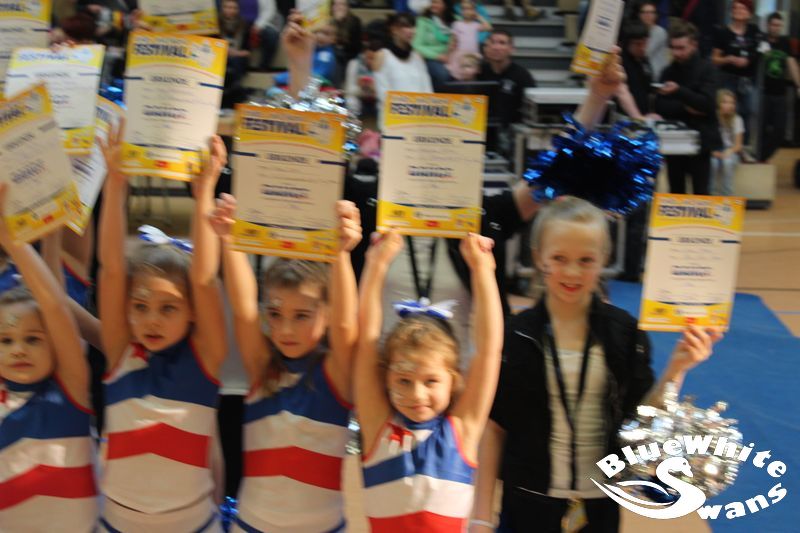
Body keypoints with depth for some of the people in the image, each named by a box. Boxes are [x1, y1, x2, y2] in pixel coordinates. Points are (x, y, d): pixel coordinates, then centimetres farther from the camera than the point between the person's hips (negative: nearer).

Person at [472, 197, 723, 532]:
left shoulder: (625, 332, -5)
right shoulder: (515, 335, -8)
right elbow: (493, 427, -4)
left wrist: (675, 370, -16)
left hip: (600, 502, 1)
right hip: (529, 501, -1)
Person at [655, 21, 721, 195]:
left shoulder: (706, 69, -4)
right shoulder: (668, 72, 9)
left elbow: (707, 104, -15)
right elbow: (660, 106, 2)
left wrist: (679, 91, -26)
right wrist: (684, 108, -15)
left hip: (699, 139, -4)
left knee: (700, 193, -3)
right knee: (676, 192, 8)